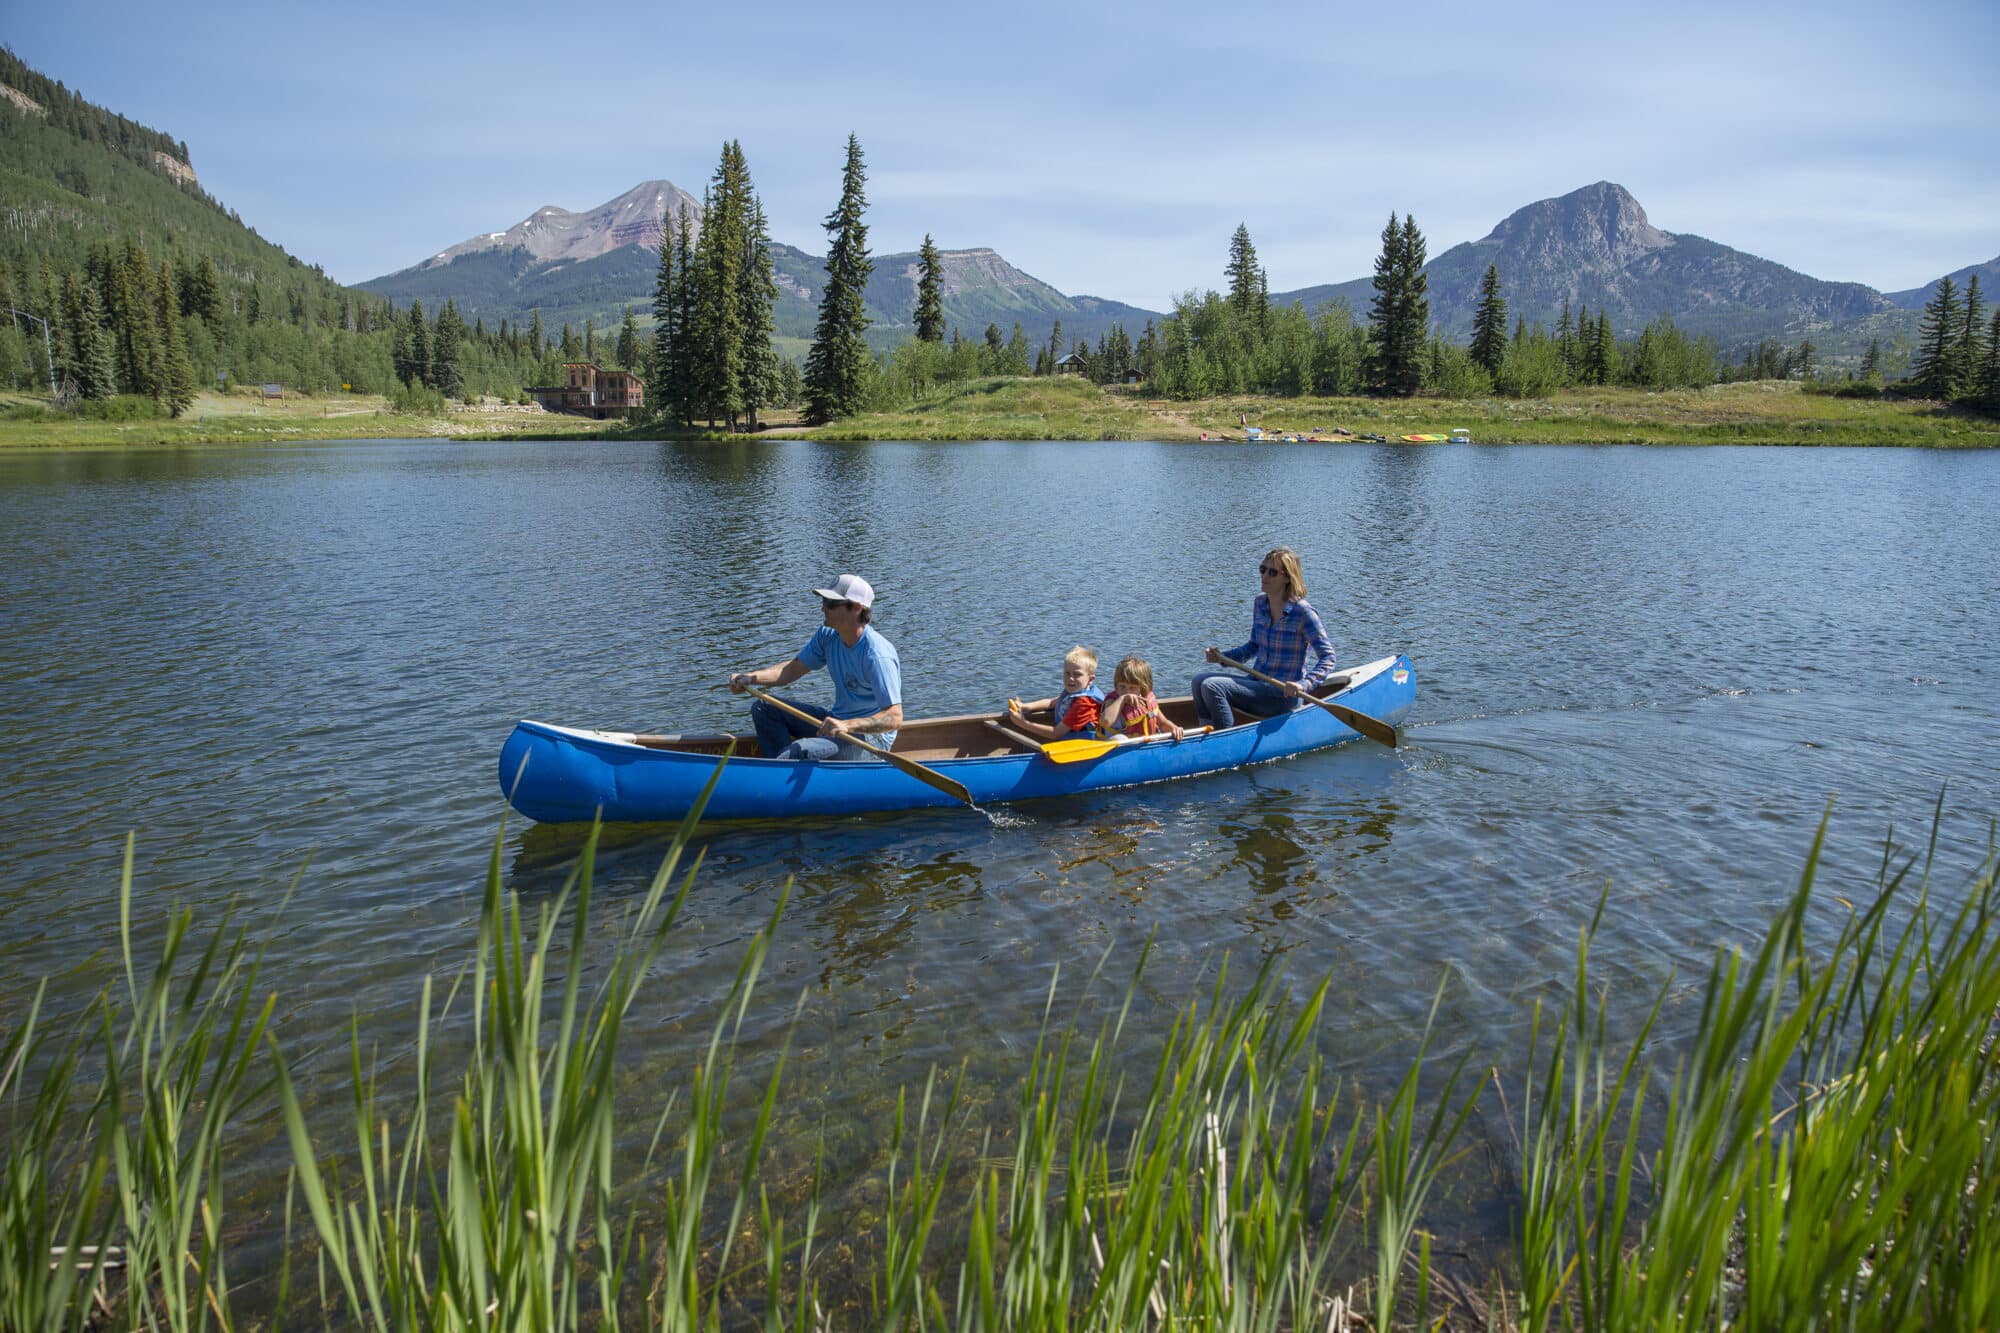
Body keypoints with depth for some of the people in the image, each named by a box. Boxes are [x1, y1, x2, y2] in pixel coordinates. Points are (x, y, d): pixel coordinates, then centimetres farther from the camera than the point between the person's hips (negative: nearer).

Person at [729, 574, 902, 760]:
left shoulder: (878, 656, -25)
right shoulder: (828, 636, 1)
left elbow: (895, 718, -29)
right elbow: (794, 669, 10)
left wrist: (848, 726, -42)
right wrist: (751, 677, -6)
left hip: (872, 739, -9)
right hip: (837, 721, 9)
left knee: (801, 750, -33)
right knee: (763, 708, 2)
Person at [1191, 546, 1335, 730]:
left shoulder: (1303, 612, -15)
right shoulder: (1260, 603, 7)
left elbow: (1327, 659, -14)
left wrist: (1303, 684, -29)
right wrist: (1223, 657, 6)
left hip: (1283, 695, -8)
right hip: (1257, 682, 8)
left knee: (1212, 686, -22)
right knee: (1200, 681, -4)